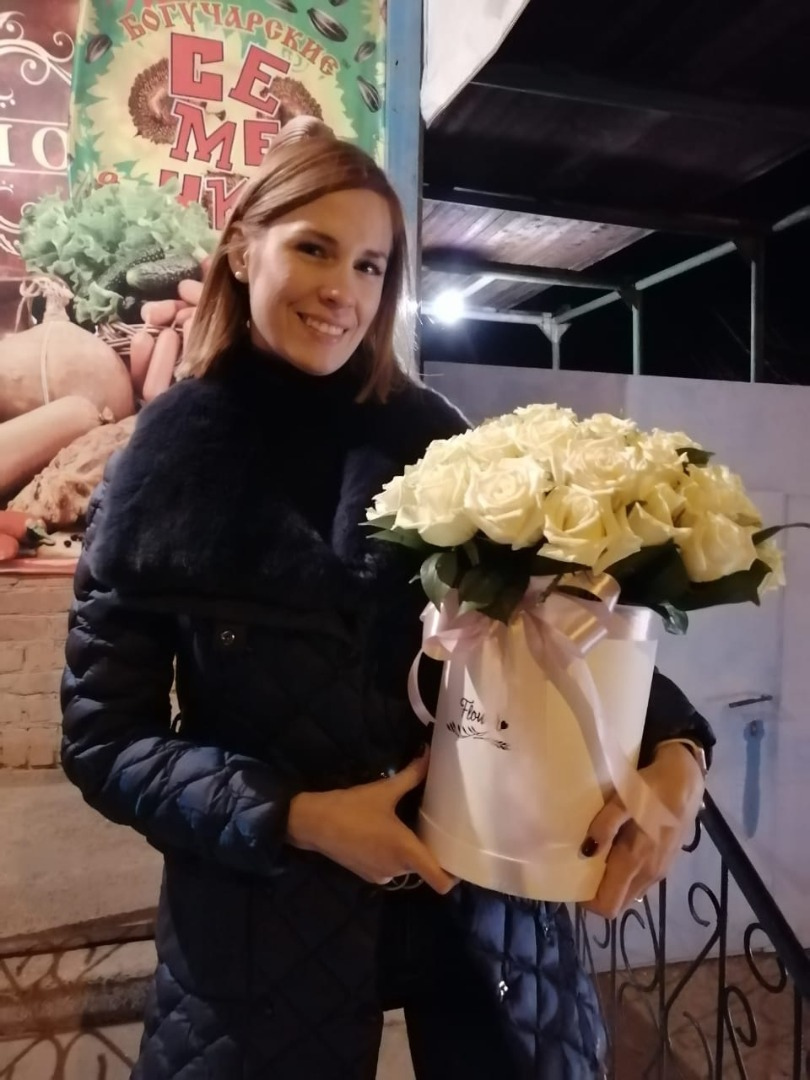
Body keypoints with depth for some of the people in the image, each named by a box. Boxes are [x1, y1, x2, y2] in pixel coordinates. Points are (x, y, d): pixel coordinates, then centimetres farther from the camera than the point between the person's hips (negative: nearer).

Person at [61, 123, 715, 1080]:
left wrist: (673, 746, -19)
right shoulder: (160, 472, -6)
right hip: (265, 916, -1)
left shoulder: (428, 436, -2)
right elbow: (103, 734, -6)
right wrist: (296, 819, -16)